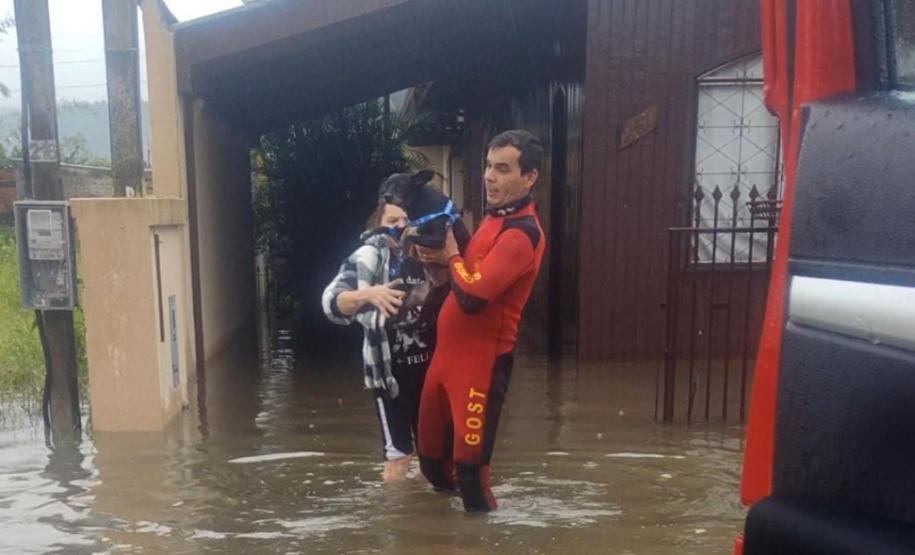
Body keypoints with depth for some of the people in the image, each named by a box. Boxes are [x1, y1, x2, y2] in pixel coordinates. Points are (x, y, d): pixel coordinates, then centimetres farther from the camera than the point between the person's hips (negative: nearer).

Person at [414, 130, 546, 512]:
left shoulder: (522, 232, -19)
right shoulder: (494, 217, 13)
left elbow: (473, 295, -28)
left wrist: (451, 256, -9)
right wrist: (442, 257, 0)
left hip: (481, 362, -9)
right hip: (448, 353, 10)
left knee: (468, 464, -3)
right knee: (431, 457, 20)